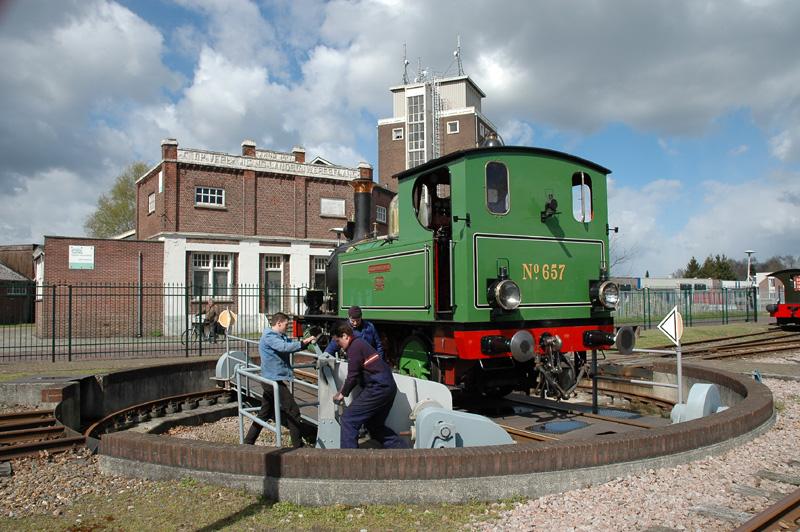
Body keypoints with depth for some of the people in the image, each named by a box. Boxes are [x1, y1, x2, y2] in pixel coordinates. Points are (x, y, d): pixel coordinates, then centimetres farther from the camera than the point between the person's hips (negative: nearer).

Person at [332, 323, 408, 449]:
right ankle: (402, 447, 24)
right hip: (388, 387, 10)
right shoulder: (360, 343, 20)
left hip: (378, 388, -10)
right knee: (375, 424, 23)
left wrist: (343, 394, 2)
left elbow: (353, 376, -12)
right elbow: (356, 374, 25)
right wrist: (343, 390, 22)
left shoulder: (354, 347, -10)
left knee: (348, 420, -5)